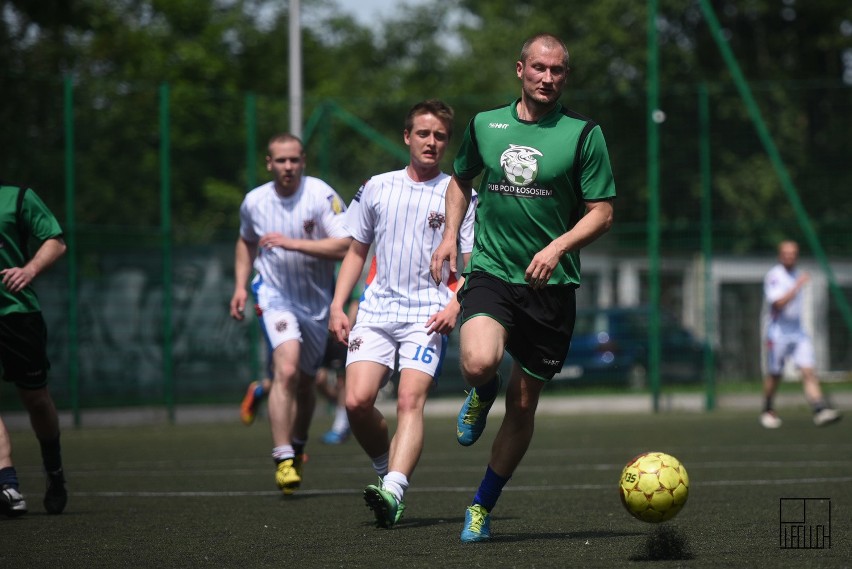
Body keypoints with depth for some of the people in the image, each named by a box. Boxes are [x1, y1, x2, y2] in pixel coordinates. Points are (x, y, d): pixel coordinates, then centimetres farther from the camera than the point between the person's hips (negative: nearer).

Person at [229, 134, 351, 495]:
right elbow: (246, 241, 20)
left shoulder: (322, 196, -13)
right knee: (287, 370, -23)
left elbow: (344, 246, -22)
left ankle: (297, 445, 41)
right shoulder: (254, 202, -2)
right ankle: (283, 458, -21)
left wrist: (293, 243, -27)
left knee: (305, 381, 13)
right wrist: (241, 285, 10)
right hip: (275, 295, 0)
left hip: (317, 300, 0)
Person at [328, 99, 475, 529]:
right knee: (357, 401, -13)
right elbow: (356, 251, 19)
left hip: (428, 315, -3)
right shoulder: (377, 188, 13)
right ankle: (387, 470, 12)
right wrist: (337, 306, 8)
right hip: (376, 311, 3)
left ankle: (393, 492, -34)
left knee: (410, 400, -21)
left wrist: (455, 306, -13)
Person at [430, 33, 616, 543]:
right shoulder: (485, 125, 8)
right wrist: (450, 234, 12)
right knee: (479, 362, -29)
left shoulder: (583, 134, -1)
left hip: (550, 285, -1)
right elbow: (462, 179, 26)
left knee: (523, 406, 5)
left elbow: (602, 213, -1)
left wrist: (559, 246, -17)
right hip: (490, 271, 1)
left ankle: (483, 507, 23)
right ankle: (482, 395, 10)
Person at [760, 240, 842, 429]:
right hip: (778, 333, -5)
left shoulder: (797, 274, 13)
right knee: (774, 375, 5)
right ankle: (768, 411, 25)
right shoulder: (773, 276, -10)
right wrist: (798, 286, -26)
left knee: (808, 371, -9)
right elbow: (778, 303, -23)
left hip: (798, 331, 5)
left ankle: (821, 412, -20)